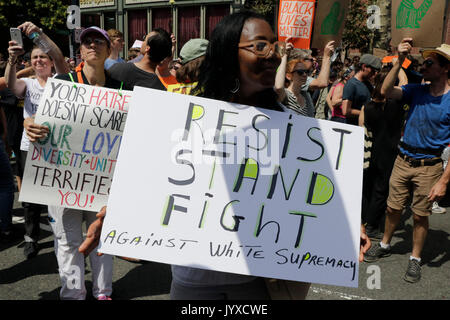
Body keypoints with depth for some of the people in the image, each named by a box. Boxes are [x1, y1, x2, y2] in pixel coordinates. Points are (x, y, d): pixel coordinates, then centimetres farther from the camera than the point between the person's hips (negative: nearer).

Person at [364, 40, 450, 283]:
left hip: (429, 166, -3)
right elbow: (386, 91, -12)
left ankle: (415, 259, 27)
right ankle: (384, 245, 35)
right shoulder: (416, 91, 2)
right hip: (403, 160, 3)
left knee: (420, 216, 9)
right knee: (393, 208, 14)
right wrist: (399, 62, -20)